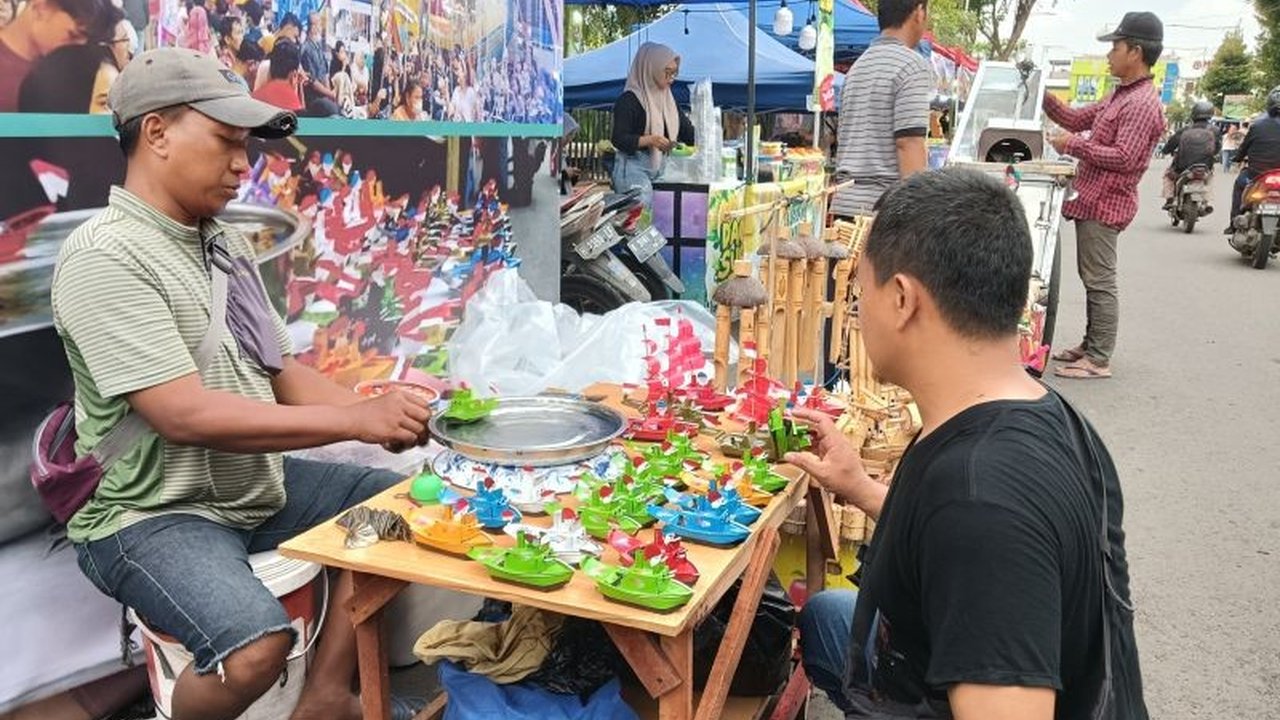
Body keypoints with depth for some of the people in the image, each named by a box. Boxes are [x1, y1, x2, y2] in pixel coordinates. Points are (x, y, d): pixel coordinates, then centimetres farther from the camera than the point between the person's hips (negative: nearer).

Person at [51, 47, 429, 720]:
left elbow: (281, 371, 9)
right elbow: (185, 416, -26)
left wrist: (380, 410, -9)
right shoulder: (104, 257, -18)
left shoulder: (226, 242, 8)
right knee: (257, 646, -31)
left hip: (258, 482, 9)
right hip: (152, 514, -9)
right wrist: (356, 419, -26)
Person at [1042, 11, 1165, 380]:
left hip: (1105, 204, -10)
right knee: (1091, 278, 16)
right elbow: (1077, 118, 21)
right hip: (1093, 198, 10)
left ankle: (1098, 360, -2)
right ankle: (1090, 345, 26)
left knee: (1100, 282, -7)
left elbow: (1124, 157, -24)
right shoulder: (1121, 96, 16)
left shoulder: (1143, 104, -16)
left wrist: (1074, 145, -18)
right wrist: (1043, 96, 11)